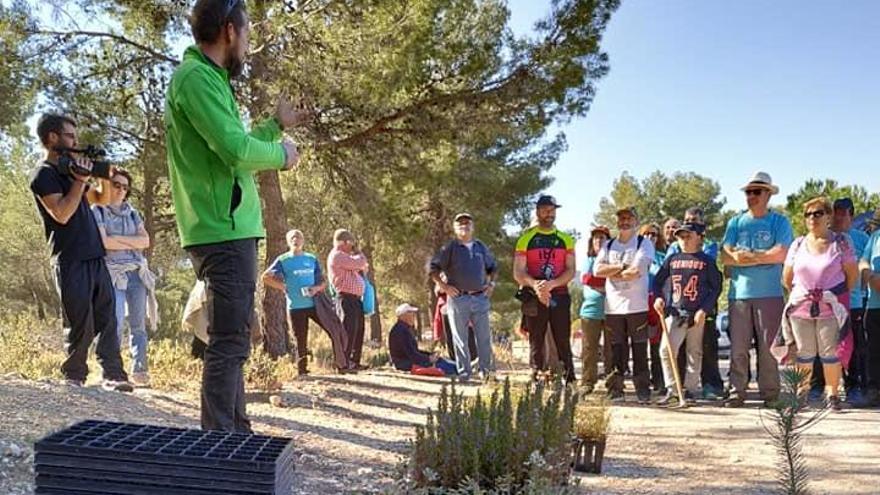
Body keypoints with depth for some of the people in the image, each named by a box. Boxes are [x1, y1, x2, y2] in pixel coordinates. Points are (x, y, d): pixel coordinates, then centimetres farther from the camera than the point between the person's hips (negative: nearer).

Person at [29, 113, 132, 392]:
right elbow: (62, 214, -18)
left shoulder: (69, 170, 18)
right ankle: (74, 378, 8)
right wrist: (81, 180, -14)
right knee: (80, 326, -4)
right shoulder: (43, 175, -5)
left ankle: (113, 375, 3)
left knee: (107, 319, 2)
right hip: (71, 262, -7)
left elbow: (102, 199, 26)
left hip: (95, 258, 8)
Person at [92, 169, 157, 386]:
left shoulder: (132, 213, 19)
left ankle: (139, 370, 1)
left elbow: (145, 240, 7)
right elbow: (103, 241, -9)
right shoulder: (97, 211, 5)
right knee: (115, 323, -14)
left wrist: (117, 239, -4)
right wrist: (132, 244, -1)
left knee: (138, 324, 0)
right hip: (113, 273, -4)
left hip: (137, 272, 4)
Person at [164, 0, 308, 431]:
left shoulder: (204, 77, 19)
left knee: (232, 338, 17)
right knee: (229, 342, -10)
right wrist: (282, 155, -5)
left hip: (224, 230, 11)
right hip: (224, 232, -11)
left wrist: (276, 125, 28)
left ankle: (234, 433, 27)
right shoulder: (197, 77, -13)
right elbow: (237, 150, -22)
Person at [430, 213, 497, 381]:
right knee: (460, 338, 1)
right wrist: (443, 285, -7)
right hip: (458, 299, -3)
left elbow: (493, 267, 27)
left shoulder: (481, 247, 13)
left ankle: (487, 371, 8)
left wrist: (491, 283, 12)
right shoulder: (449, 248, 1)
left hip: (480, 298, 3)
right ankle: (464, 373, 8)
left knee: (484, 337, 2)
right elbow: (432, 267, 1)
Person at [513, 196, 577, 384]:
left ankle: (570, 381, 1)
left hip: (559, 297, 1)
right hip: (534, 298, -1)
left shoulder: (565, 239, 9)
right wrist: (535, 285, -21)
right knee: (536, 343, 3)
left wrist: (551, 284, -17)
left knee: (563, 342, 0)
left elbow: (571, 271, 2)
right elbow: (518, 273, -1)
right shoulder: (526, 238, 5)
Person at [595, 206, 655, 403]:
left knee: (640, 350, 0)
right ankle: (615, 390, 10)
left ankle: (643, 390, 4)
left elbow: (637, 271, -14)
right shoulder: (608, 245, 15)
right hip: (613, 306, 4)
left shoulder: (644, 243, 1)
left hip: (637, 306, -4)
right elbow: (597, 270, 0)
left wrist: (611, 273, -4)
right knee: (617, 350, 6)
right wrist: (622, 266, -10)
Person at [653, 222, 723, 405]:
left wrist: (704, 310, -9)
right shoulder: (672, 260, 11)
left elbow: (716, 287, 0)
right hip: (675, 313, 2)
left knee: (695, 353, 7)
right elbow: (658, 280, 17)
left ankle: (691, 390, 17)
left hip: (697, 314, -1)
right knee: (666, 349, -12)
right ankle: (671, 389, -4)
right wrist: (658, 297, -3)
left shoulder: (707, 261, 3)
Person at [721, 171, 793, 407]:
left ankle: (770, 393, 7)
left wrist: (746, 255, -4)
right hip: (739, 293, 2)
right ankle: (736, 392, 7)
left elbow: (781, 254, -10)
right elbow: (726, 257, 2)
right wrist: (763, 257, -6)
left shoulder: (779, 222, 5)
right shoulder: (736, 222, 13)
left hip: (770, 294, -2)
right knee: (738, 348, 1)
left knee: (768, 347, -1)